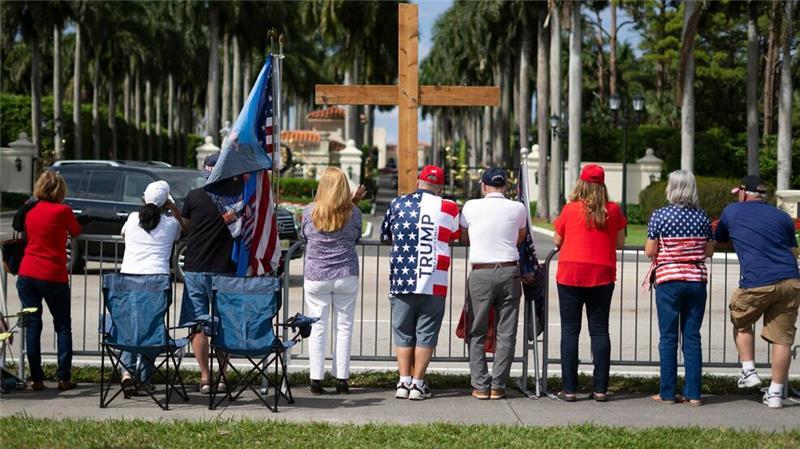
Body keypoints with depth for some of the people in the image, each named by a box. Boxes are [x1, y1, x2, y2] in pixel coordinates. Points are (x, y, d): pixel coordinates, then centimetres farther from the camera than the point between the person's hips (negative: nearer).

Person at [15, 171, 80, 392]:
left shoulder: (29, 210, 6)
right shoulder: (62, 210, -7)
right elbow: (76, 232, 8)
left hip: (27, 275, 3)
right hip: (54, 276, -3)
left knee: (32, 325, 8)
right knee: (63, 326, 10)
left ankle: (36, 379, 6)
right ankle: (64, 377, 6)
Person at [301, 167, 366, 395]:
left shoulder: (310, 211, -6)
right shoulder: (353, 212, -7)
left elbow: (304, 237, 8)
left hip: (316, 277, 0)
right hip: (346, 276, 0)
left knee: (318, 327, 6)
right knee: (344, 327, 7)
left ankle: (316, 379, 5)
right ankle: (342, 379, 8)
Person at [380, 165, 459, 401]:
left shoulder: (397, 204, 6)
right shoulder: (448, 208, -1)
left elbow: (385, 237, 17)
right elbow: (456, 236, 13)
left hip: (401, 281, 2)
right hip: (433, 283, -2)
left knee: (403, 332, 10)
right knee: (425, 333, 4)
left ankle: (404, 382, 8)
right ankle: (418, 383, 5)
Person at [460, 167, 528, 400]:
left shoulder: (471, 207, 2)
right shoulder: (518, 208, 3)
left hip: (480, 273, -1)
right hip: (509, 271, 1)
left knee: (477, 333, 7)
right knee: (506, 333, 6)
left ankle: (480, 385, 3)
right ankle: (498, 386, 4)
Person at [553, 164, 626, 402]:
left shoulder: (570, 209, -3)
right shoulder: (613, 210, 1)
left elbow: (557, 241, 8)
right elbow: (620, 242, 9)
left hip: (570, 273, -1)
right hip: (602, 275, 2)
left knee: (570, 330, 3)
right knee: (599, 330, 7)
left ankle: (569, 388, 1)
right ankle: (600, 388, 6)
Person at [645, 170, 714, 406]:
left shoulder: (659, 216, -7)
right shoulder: (702, 217, 3)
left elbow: (649, 251, -5)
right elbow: (709, 251, 8)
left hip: (668, 280, -3)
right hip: (697, 280, 3)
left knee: (668, 338, 3)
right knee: (692, 337, 7)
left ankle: (667, 393, 5)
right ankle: (693, 393, 6)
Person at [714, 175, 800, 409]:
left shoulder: (732, 212, 12)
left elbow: (719, 241, 29)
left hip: (757, 283, -2)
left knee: (741, 323, 24)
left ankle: (749, 371, 16)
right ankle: (776, 392, 8)